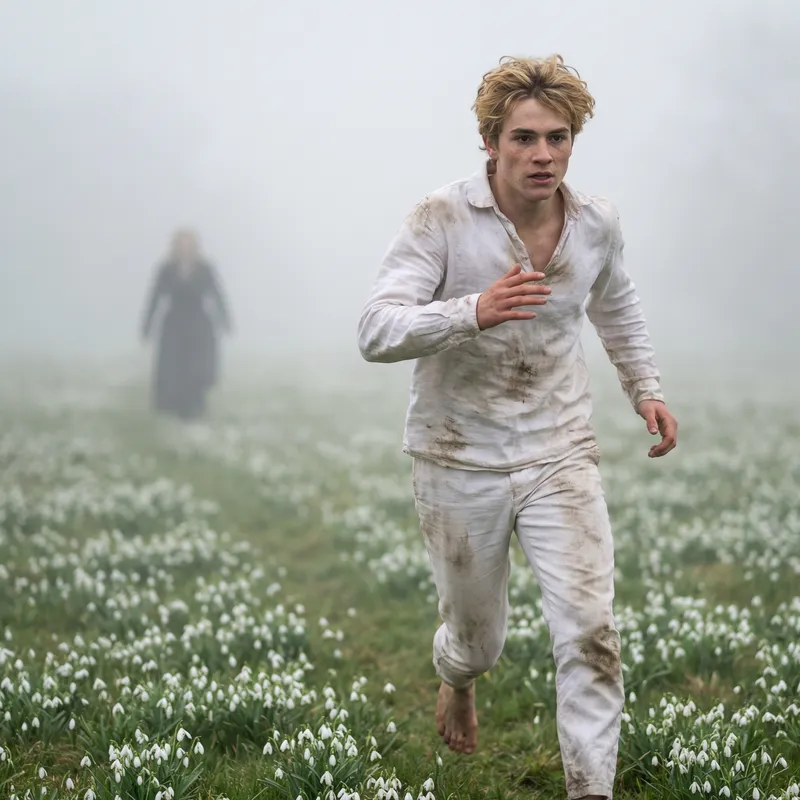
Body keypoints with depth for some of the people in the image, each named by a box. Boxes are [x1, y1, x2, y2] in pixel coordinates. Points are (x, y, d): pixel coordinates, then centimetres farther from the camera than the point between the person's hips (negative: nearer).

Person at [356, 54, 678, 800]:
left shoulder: (597, 222, -3)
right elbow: (375, 331, -25)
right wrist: (473, 312, -40)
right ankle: (457, 679, 54)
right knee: (477, 635, 17)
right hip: (459, 460, -2)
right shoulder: (441, 219, -17)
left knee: (591, 635, -12)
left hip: (561, 457, 2)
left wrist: (646, 388, 16)